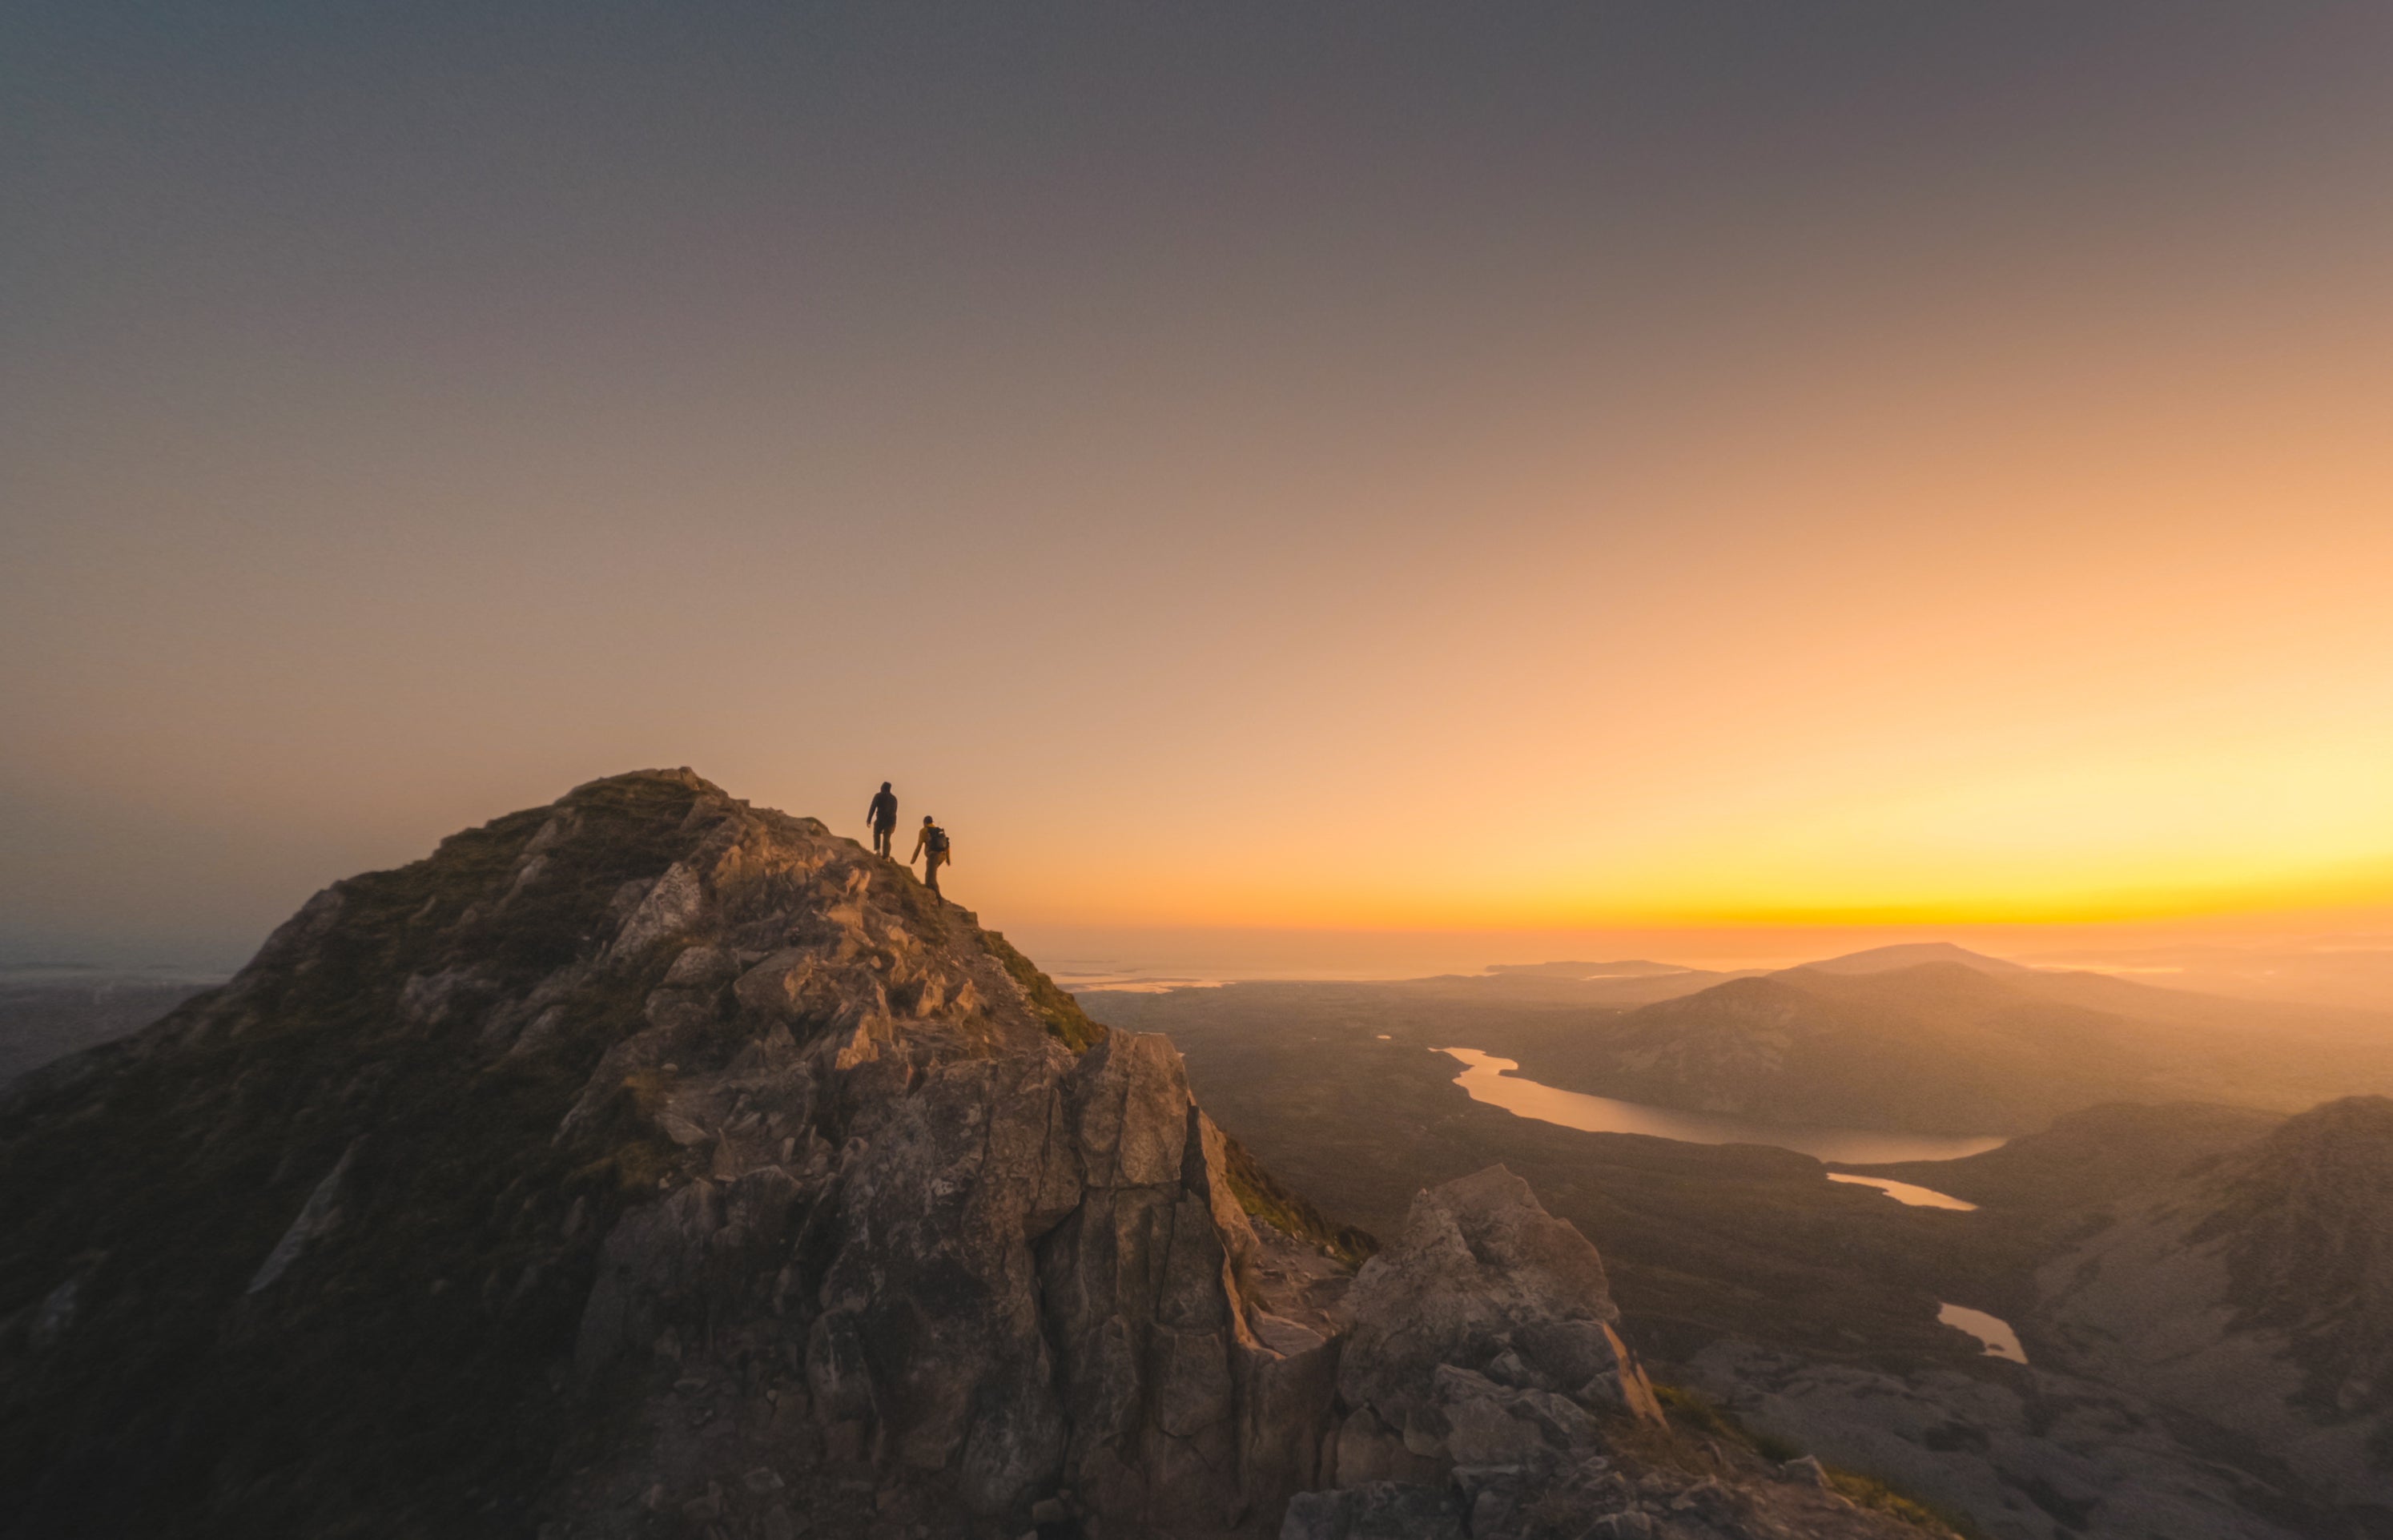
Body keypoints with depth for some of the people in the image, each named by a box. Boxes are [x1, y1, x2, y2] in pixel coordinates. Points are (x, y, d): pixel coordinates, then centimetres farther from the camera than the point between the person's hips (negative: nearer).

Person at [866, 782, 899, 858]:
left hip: (880, 819, -3)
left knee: (876, 834, 21)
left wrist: (869, 819, -6)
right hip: (890, 821, 3)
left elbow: (873, 808, -7)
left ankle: (877, 850, 2)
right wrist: (894, 825, 23)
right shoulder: (894, 798, 16)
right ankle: (886, 856, -2)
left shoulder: (878, 796, 2)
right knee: (887, 839, 7)